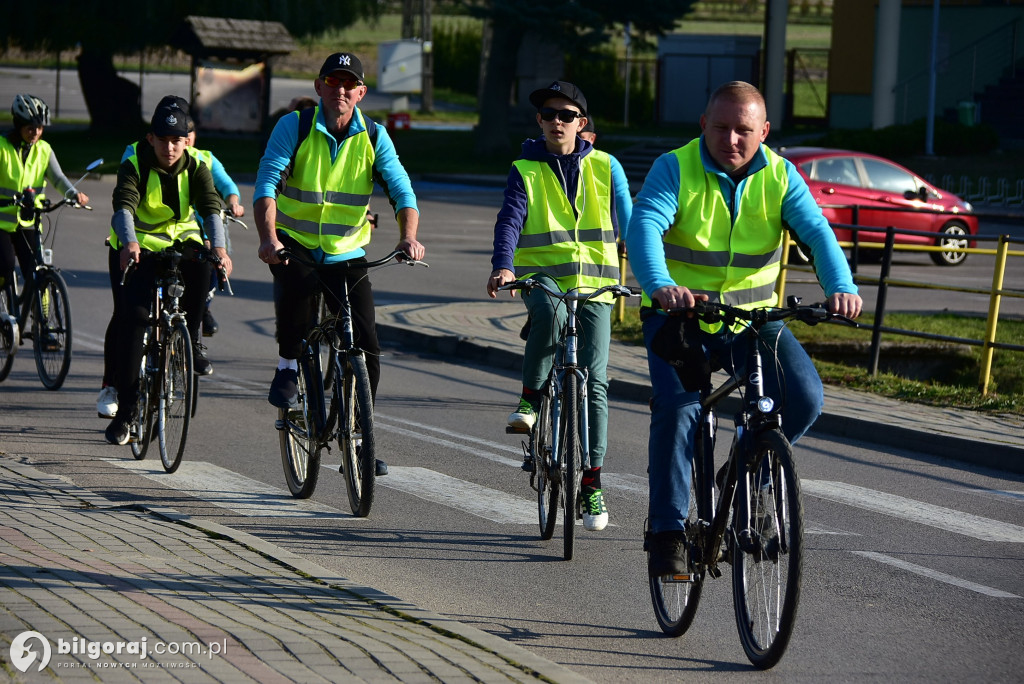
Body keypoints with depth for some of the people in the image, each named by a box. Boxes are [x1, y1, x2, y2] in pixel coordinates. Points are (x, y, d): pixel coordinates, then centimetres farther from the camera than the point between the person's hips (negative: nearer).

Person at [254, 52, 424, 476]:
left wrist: (408, 236, -33)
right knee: (296, 285, -37)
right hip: (294, 245, -2)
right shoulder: (294, 127, -10)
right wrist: (268, 236, -37)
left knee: (367, 347, -6)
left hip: (347, 253, 3)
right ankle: (288, 369, -12)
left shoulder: (373, 138, -4)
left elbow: (401, 190, -12)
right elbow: (267, 183, -20)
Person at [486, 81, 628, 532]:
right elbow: (510, 220, -11)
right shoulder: (525, 171, 3)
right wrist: (503, 267, -29)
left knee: (593, 381, -6)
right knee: (550, 313, -38)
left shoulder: (603, 168, 7)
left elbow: (625, 221, 6)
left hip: (594, 282, 1)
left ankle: (592, 484, 0)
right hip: (542, 276, -1)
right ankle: (531, 397, -15)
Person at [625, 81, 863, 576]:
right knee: (679, 410, -24)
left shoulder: (779, 176, -3)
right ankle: (667, 534, -14)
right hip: (678, 312, -3)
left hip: (751, 314, 3)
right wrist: (661, 287, -49)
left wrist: (841, 287, -37)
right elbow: (644, 225, -28)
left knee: (803, 398, -17)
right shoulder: (675, 169, -12)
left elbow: (816, 232, -16)